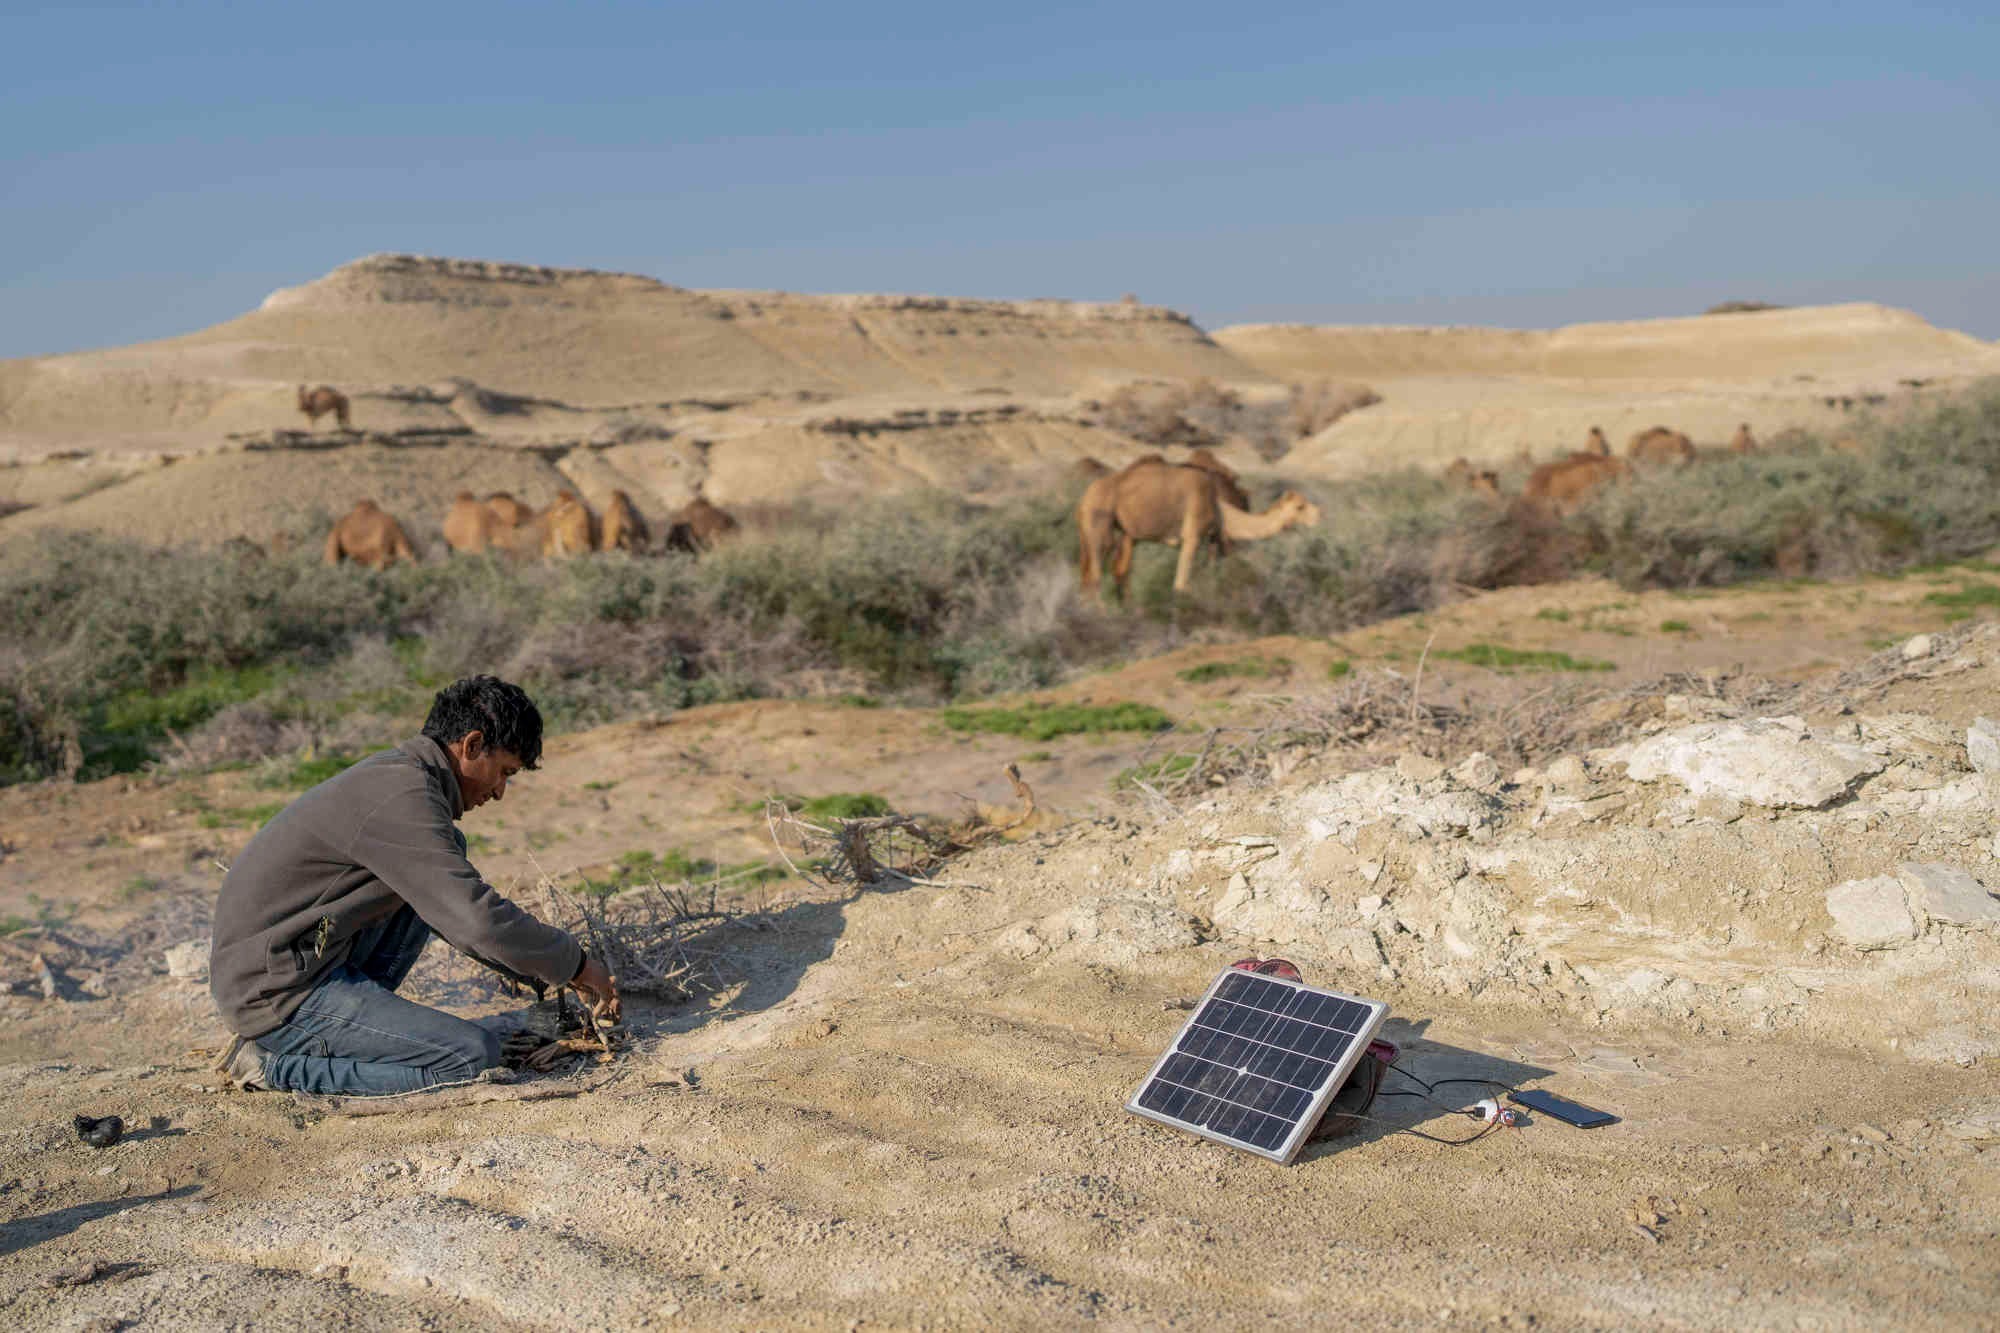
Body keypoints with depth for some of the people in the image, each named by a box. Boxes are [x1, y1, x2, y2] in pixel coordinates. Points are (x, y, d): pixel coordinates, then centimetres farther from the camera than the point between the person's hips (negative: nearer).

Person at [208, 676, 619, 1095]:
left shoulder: (397, 776, 12)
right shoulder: (403, 795, -20)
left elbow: (459, 907, 21)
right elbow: (477, 921, -25)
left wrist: (552, 971, 16)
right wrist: (575, 963, -10)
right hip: (278, 993, -10)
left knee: (446, 856, 13)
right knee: (476, 1057, -15)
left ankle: (355, 1013, 10)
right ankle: (276, 1062, -6)